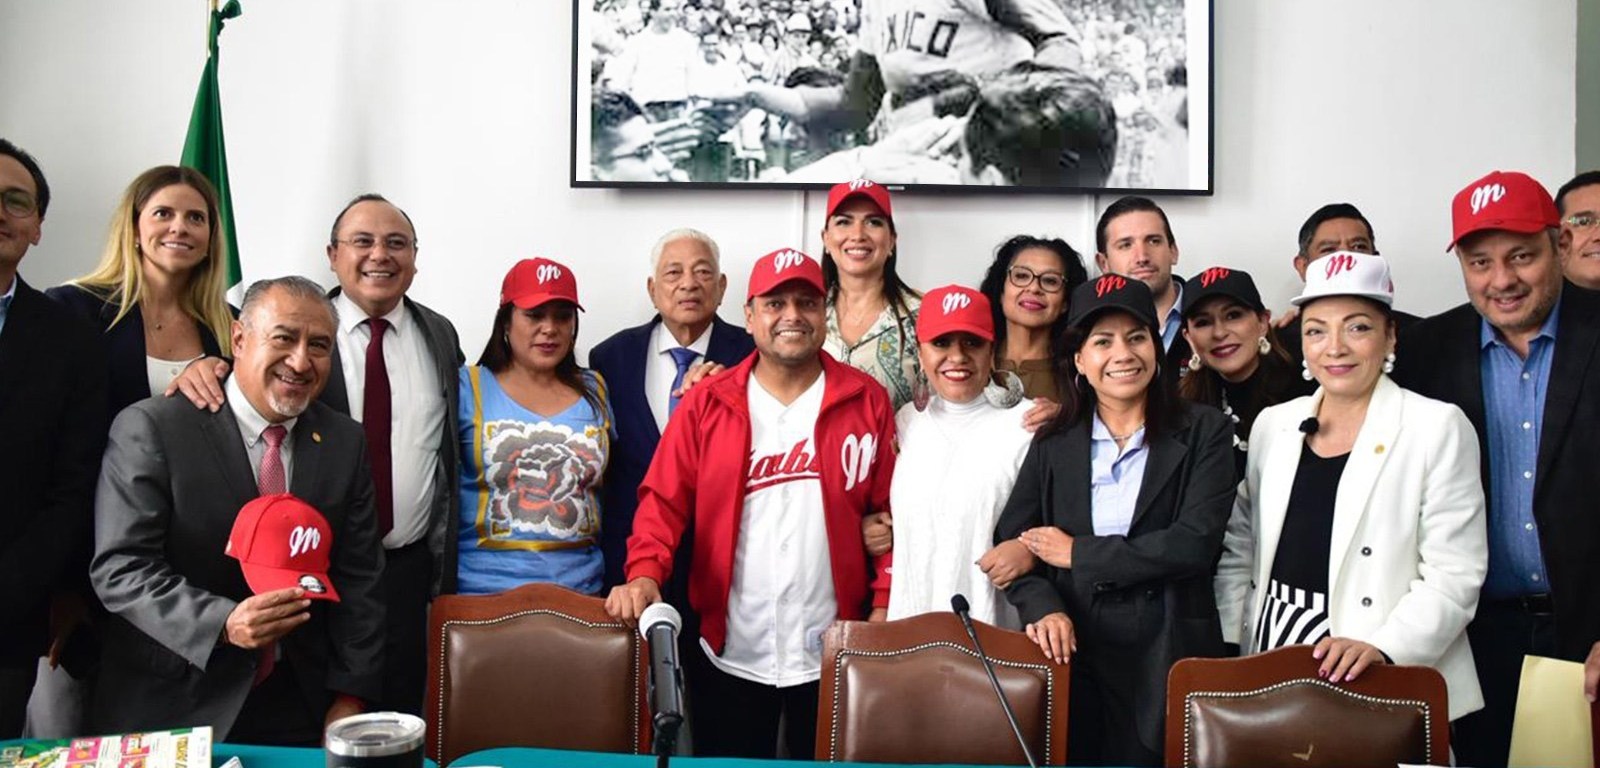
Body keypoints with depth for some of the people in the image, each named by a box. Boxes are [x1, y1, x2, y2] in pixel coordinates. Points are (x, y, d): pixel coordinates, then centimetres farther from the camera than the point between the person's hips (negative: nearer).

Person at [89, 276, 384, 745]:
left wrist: (350, 698, -5)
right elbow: (119, 568, -13)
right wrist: (223, 623, -27)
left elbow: (357, 579, 2)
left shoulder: (347, 443, 2)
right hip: (171, 707, -3)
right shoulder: (149, 429, -10)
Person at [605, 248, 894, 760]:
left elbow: (891, 509, 1)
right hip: (729, 652, 0)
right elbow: (664, 500, -3)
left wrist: (885, 604, -5)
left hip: (833, 654, 0)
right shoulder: (706, 403, 0)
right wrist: (645, 574, -19)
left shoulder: (866, 400, 0)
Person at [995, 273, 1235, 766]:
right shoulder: (1054, 443, 7)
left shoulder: (1203, 432, -1)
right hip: (1071, 656, 2)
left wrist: (1078, 553, -8)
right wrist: (1044, 608, -17)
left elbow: (1195, 543, -12)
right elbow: (1010, 542, 2)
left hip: (1169, 660, -2)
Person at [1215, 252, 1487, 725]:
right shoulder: (1272, 425, 7)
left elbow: (1453, 577, -9)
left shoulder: (1439, 428, -5)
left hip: (1383, 688, -3)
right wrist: (1224, 651, 3)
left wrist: (1381, 648, -22)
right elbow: (1238, 553, 11)